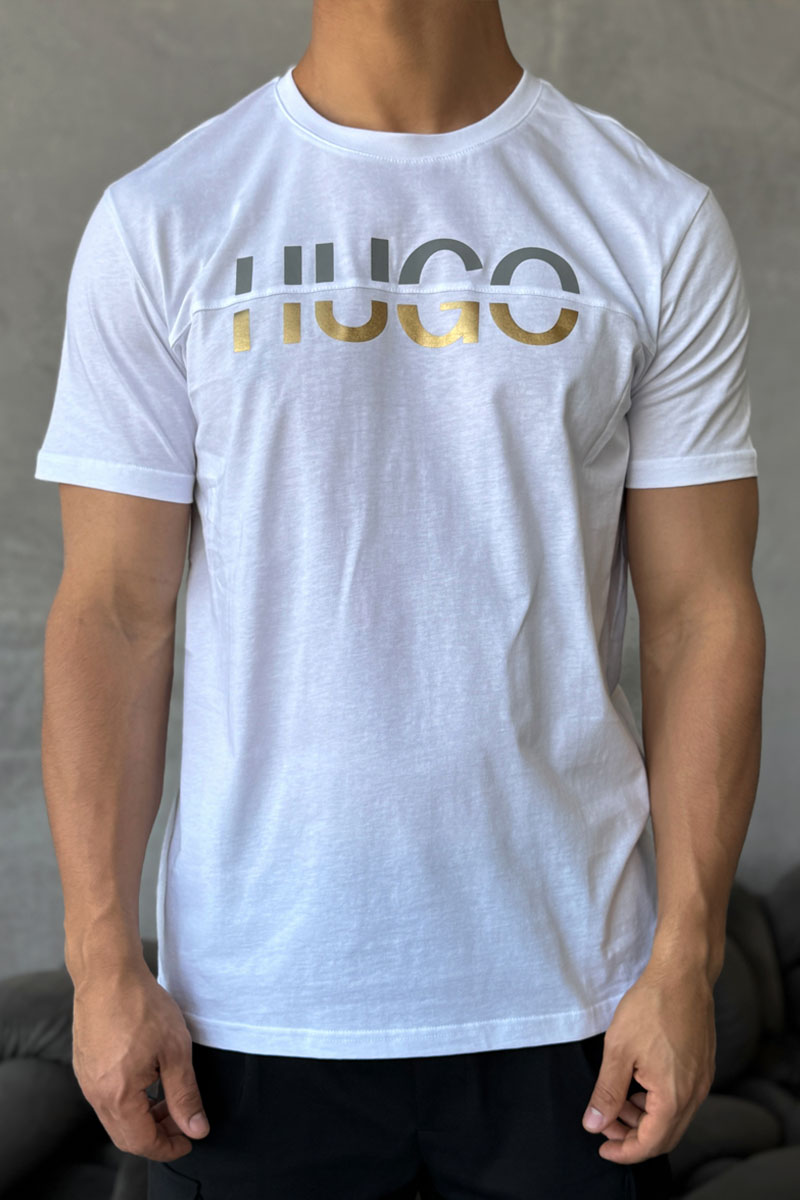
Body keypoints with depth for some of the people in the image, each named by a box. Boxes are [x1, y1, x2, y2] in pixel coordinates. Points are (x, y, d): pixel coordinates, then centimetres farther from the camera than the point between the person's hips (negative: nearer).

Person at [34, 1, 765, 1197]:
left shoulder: (661, 224, 1)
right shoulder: (158, 223, 0)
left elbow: (700, 613, -1)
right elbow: (113, 616, -1)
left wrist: (686, 959, -4)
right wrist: (104, 965, -5)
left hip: (570, 988, 1)